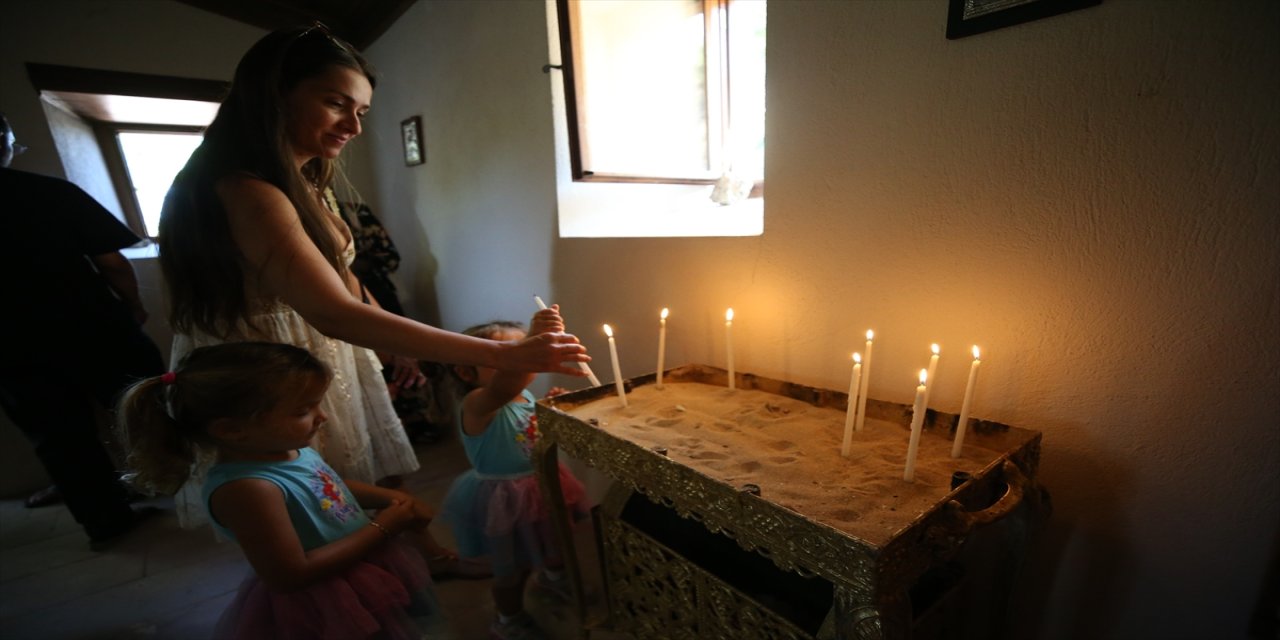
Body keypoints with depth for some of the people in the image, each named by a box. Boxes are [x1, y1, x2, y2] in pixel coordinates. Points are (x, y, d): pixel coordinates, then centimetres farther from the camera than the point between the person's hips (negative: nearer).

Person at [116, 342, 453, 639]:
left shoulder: (287, 448, -8)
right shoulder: (246, 488, -32)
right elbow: (293, 576, -29)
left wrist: (390, 497, -4)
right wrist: (382, 527, -25)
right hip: (321, 609, -8)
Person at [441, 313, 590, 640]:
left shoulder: (527, 397, -3)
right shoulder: (477, 404, -29)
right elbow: (502, 387, -55)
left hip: (541, 487, 8)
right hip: (504, 499, -7)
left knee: (559, 542, 29)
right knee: (512, 570, 15)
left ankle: (553, 577, 63)